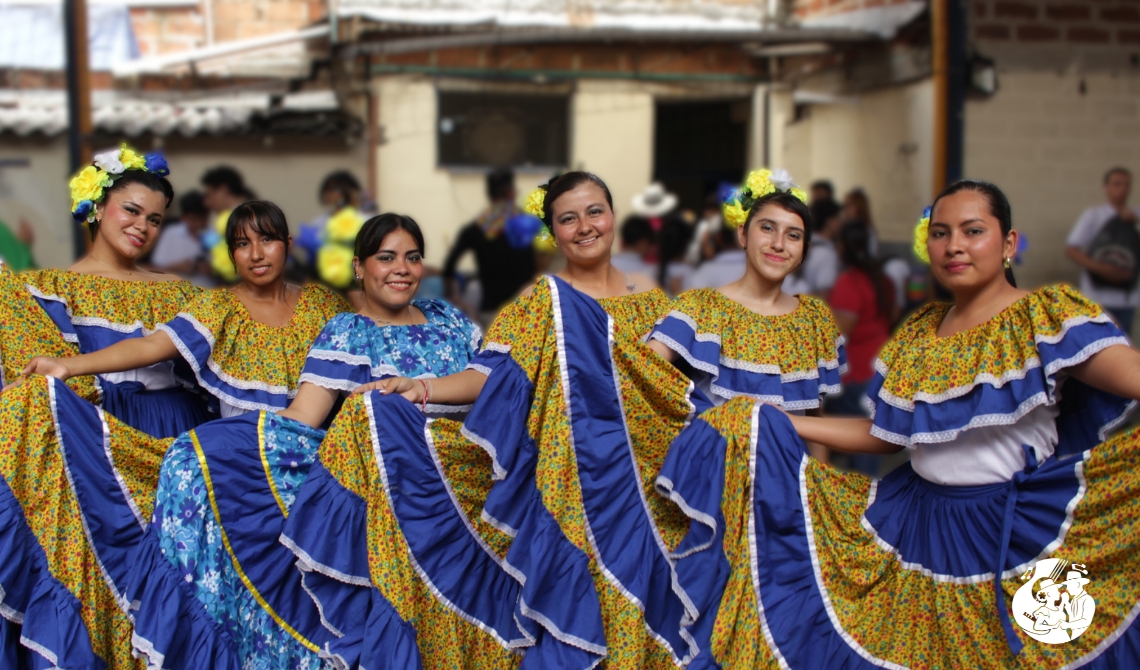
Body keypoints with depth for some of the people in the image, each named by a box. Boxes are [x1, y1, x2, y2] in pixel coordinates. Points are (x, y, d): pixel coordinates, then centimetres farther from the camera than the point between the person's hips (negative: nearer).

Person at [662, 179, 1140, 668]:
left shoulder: (1047, 317, -12)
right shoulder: (917, 334, 8)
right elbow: (884, 435, 13)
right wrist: (777, 423, 10)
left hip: (1016, 535, -5)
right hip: (916, 526, 5)